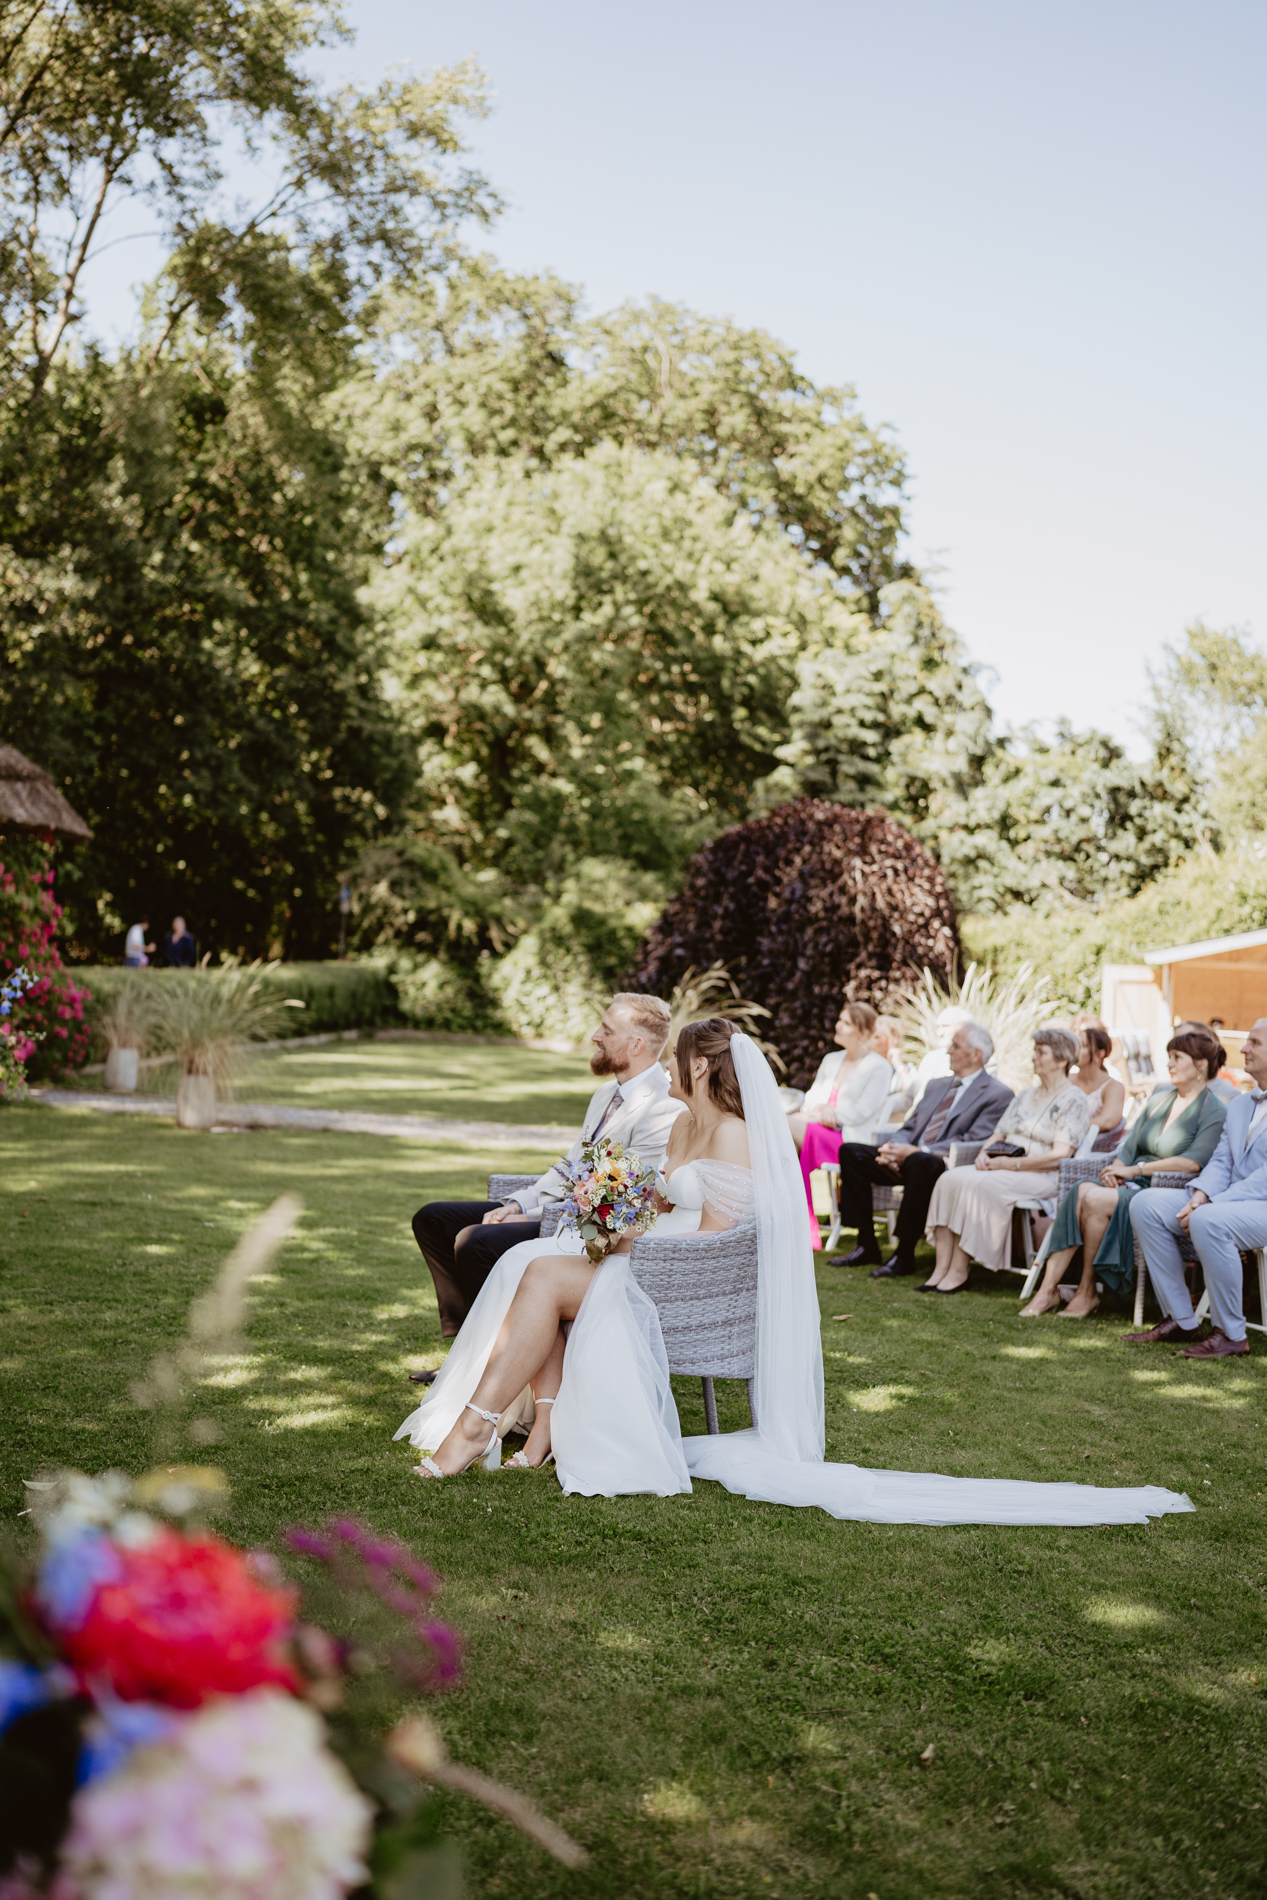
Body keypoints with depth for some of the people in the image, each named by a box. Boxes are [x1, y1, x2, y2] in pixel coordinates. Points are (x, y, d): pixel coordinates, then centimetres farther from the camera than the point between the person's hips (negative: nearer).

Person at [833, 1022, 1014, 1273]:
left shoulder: (998, 1095, -1)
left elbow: (972, 1143, -13)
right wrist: (893, 1147, -5)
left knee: (919, 1162, -40)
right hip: (907, 1159, 8)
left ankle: (904, 1254, -29)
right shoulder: (936, 1085, 24)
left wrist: (916, 1151, -21)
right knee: (850, 1151, -10)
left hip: (947, 1167, -8)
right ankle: (867, 1245, -8)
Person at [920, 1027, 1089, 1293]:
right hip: (1001, 1169, 7)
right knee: (950, 1179, -19)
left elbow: (1059, 1156, -14)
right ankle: (942, 1269, -26)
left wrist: (1009, 1163, -17)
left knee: (979, 1185, -32)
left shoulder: (1073, 1099, -3)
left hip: (1040, 1177, -7)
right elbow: (998, 1136, 22)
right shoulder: (1025, 1096, 22)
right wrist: (984, 1154, -2)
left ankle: (959, 1272, -26)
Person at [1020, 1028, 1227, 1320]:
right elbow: (1130, 1145, 19)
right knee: (1079, 1191, -25)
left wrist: (1135, 1170, -17)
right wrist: (1116, 1169, -4)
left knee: (1095, 1199, -30)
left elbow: (1194, 1162, -17)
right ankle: (1048, 1290, -29)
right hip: (1132, 1186, 6)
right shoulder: (1158, 1100, 21)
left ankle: (1087, 1292, -15)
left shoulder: (1215, 1113, -3)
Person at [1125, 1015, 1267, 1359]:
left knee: (1208, 1221, -37)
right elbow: (1220, 1162, 13)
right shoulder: (1239, 1105, 20)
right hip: (1228, 1202, 9)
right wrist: (1200, 1195, -9)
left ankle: (1231, 1334, -20)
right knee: (1145, 1204, -7)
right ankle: (1180, 1321, -4)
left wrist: (1209, 1205, -22)